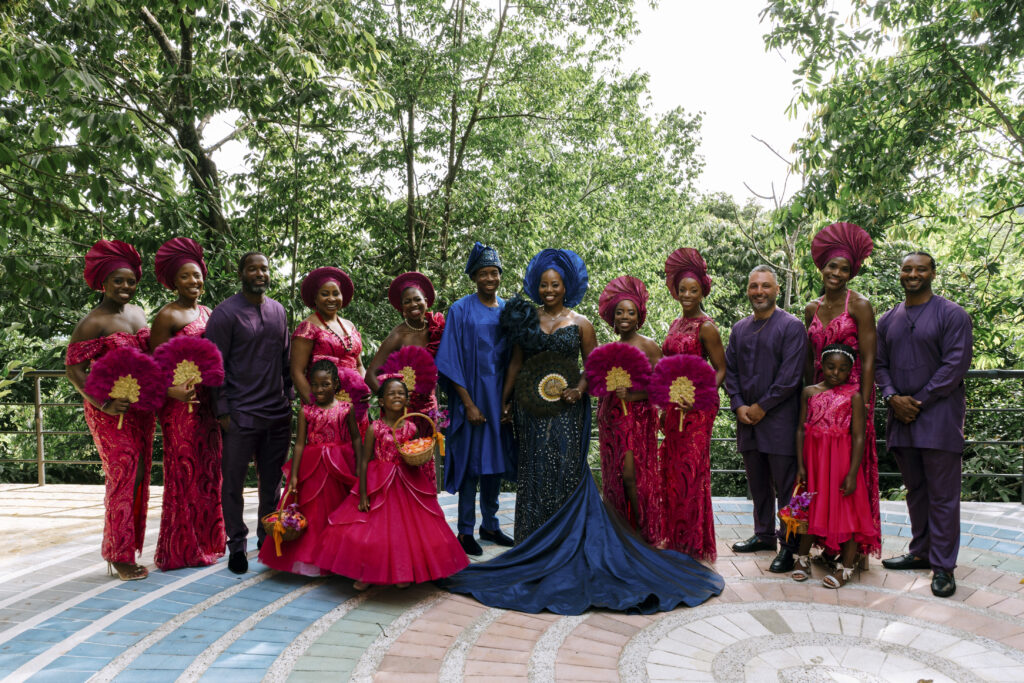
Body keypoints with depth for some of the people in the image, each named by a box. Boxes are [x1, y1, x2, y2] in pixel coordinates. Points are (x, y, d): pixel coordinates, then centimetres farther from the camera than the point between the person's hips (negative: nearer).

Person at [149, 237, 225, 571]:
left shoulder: (208, 313, 13)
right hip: (181, 404, -7)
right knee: (184, 472, 1)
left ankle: (206, 542, 24)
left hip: (208, 403, 7)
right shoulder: (167, 316, -7)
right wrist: (172, 390, -28)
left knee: (208, 470, 12)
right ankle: (183, 549, 12)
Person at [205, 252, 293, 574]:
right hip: (241, 415, -5)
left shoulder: (278, 310, 12)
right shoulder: (225, 313, -5)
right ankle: (236, 545, 19)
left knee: (272, 481, 12)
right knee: (234, 482, 5)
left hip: (278, 413, 5)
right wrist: (222, 411, -9)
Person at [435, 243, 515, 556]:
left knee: (495, 460, 11)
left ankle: (489, 525, 24)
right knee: (471, 460, 0)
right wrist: (468, 403, -14)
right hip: (472, 395, -5)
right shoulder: (461, 310, -5)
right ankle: (466, 531, 11)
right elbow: (452, 361, -9)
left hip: (500, 397, 5)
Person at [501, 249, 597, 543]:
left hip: (566, 407, -1)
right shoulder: (527, 319, 8)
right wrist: (505, 400, 9)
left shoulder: (580, 324, 4)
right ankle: (531, 538, 13)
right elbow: (516, 363, 11)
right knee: (533, 467, 4)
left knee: (564, 466, -2)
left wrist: (579, 390, -13)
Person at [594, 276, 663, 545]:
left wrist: (631, 395, -20)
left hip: (638, 416, -5)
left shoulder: (648, 346, -4)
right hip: (611, 418, 6)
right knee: (614, 476, 6)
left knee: (631, 474, -10)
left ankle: (647, 535, 4)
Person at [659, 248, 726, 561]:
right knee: (672, 469, 10)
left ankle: (696, 543, 7)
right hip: (674, 405, 7)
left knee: (692, 469, -4)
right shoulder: (676, 324, 15)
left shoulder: (706, 327, -7)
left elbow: (720, 369, -7)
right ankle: (676, 539, 21)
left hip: (697, 406, -7)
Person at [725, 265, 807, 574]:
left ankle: (789, 546, 8)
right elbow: (730, 371, 13)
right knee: (757, 484, 16)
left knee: (785, 486, -1)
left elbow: (790, 375, -12)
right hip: (747, 420, 6)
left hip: (779, 420, -6)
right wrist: (739, 406, -1)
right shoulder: (739, 329, 14)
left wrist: (762, 407, -12)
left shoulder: (791, 326, -5)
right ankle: (764, 534, 30)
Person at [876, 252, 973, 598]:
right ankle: (920, 552, 26)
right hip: (901, 417, 5)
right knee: (915, 491, 15)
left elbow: (956, 365, -11)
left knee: (942, 494, -1)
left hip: (938, 417, -5)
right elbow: (881, 365, 13)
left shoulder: (952, 315, -4)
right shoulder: (888, 320, 12)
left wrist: (918, 401, -13)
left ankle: (942, 566, 7)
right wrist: (892, 397, -5)